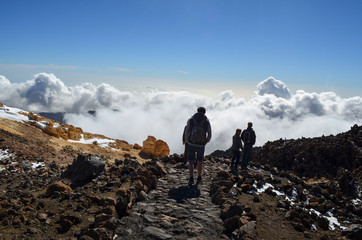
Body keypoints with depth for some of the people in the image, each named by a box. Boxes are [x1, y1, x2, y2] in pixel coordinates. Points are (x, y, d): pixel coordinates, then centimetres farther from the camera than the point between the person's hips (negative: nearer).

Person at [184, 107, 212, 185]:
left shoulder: (190, 120, -3)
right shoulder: (207, 121, -3)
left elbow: (186, 133, -5)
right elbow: (209, 135, -2)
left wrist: (187, 141, 15)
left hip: (191, 144, -1)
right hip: (201, 146, 1)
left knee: (191, 162, 8)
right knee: (200, 161, 20)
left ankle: (191, 178, -8)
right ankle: (199, 177, 30)